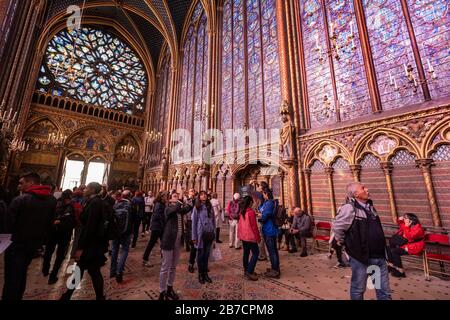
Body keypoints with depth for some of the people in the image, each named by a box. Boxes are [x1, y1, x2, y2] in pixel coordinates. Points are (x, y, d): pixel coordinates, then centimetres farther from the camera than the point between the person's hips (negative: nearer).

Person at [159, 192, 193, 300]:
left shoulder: (180, 210, 11)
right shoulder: (168, 209, -10)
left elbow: (189, 207, 0)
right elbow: (176, 208, -31)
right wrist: (178, 201, -15)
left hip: (178, 241, 7)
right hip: (169, 241, -7)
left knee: (173, 267, 19)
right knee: (165, 268, 4)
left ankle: (169, 289, 34)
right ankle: (162, 292, 18)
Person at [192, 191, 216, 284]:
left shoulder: (210, 207, 6)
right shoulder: (196, 208, -4)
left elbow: (213, 221, 8)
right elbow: (194, 223, -4)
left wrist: (214, 234, 7)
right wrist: (194, 237, -6)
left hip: (210, 234, 3)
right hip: (201, 234, -3)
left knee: (207, 254, 11)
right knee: (200, 254, 8)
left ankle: (205, 273, 27)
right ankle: (200, 274, 24)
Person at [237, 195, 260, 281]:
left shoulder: (242, 212, 5)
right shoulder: (251, 212, -18)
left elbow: (240, 224, 10)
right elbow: (254, 226, -17)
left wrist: (240, 234, 17)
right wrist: (258, 237, -8)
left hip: (243, 236, 8)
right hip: (250, 236, -8)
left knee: (246, 253, 16)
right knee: (255, 253, 2)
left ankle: (246, 271, 26)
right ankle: (249, 272, -1)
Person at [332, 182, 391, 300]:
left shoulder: (370, 206, 6)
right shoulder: (349, 208, -21)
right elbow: (337, 227, -20)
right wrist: (343, 242, -6)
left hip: (379, 256, 7)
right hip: (361, 257, -7)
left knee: (384, 290, 18)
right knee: (358, 289, 13)